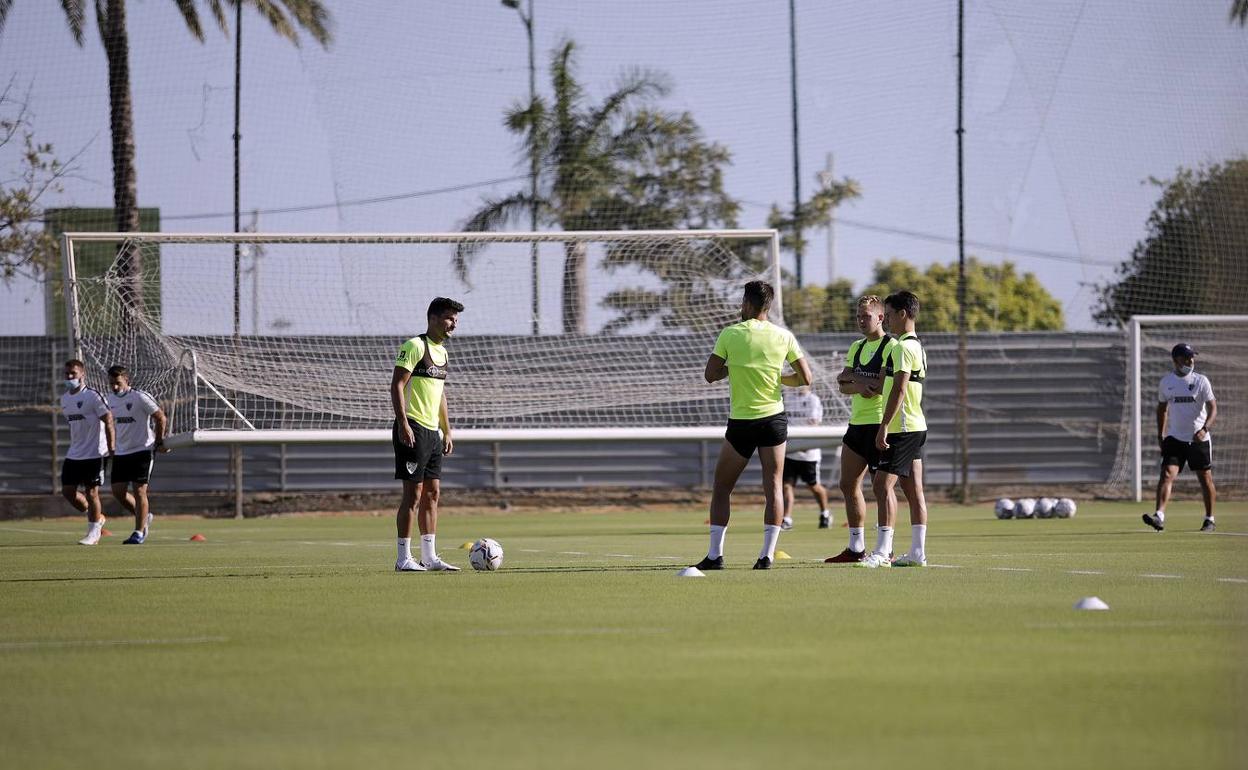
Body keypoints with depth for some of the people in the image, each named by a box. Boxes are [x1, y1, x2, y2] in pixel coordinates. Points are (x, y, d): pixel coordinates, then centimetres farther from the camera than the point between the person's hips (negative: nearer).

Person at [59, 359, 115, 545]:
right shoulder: (64, 398, 11)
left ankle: (93, 532, 9)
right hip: (73, 454, 7)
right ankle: (96, 518, 23)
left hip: (94, 453, -7)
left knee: (91, 492, -4)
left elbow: (108, 420, -14)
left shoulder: (93, 396, -13)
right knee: (67, 490, 2)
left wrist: (111, 447, -18)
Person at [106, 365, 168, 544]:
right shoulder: (111, 399, 7)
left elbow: (160, 418, -9)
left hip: (142, 450, -7)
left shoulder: (140, 397, -14)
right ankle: (144, 517, 22)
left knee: (139, 490, -7)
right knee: (118, 491, -1)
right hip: (121, 453, 7)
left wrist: (159, 442, -5)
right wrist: (113, 446, 22)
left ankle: (139, 532, 1)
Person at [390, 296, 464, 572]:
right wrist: (403, 423, -22)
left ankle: (429, 556, 11)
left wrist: (447, 432, 21)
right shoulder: (415, 346, -10)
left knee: (432, 494, 8)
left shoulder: (442, 352, 17)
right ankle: (403, 558, -5)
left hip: (433, 432, 9)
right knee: (413, 493, -8)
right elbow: (397, 385, -15)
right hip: (413, 429, -9)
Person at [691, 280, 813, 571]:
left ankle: (715, 555, 3)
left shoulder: (730, 335, -6)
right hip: (774, 419, 1)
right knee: (773, 486, 4)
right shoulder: (783, 337, -1)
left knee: (721, 488, 8)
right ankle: (767, 554, -5)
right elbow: (805, 378, 2)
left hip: (741, 422, -1)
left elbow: (710, 375, -3)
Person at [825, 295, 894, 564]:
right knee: (849, 485, 9)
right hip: (857, 422, 9)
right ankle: (856, 549, 16)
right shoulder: (856, 347, 16)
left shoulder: (890, 347, -9)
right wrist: (860, 385, -12)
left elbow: (884, 384, -18)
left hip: (879, 424, -9)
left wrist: (850, 376, -7)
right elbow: (843, 386, 10)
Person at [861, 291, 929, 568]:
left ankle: (882, 551, -16)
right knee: (913, 489, 8)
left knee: (882, 484, -12)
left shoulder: (903, 347, -14)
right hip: (916, 426, 10)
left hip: (902, 428, -10)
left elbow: (899, 389, -21)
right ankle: (918, 552, 7)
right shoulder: (916, 345, 18)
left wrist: (884, 426, -22)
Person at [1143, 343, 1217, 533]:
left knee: (1205, 479, 6)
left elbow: (1213, 408, -9)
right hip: (1174, 438, 2)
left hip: (1199, 439, -2)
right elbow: (1162, 408, 17)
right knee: (1167, 474, -15)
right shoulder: (1166, 381, 4)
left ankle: (1210, 520, 21)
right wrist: (1160, 435, 12)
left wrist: (1205, 428, -26)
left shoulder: (1200, 381, -5)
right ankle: (1159, 516, -25)